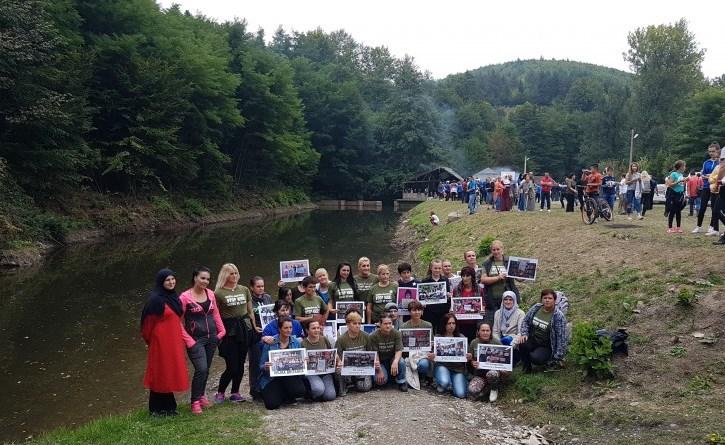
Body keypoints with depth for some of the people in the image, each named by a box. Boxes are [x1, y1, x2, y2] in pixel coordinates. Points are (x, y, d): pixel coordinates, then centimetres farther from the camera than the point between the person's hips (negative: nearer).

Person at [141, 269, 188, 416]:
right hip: (161, 342, -7)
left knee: (171, 374, 13)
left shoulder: (174, 297, 9)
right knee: (160, 374, 2)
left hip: (174, 342, 7)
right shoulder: (156, 299, -15)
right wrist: (149, 339, 1)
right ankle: (157, 409, 14)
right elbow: (148, 322, -10)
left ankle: (168, 407, 23)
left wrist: (178, 338, 14)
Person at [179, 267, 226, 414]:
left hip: (211, 337, 5)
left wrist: (222, 331, 7)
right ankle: (195, 401, 2)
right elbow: (178, 321, -10)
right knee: (201, 369, -13)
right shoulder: (185, 297, -13)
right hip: (196, 340, -5)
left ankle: (201, 395, 29)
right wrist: (189, 341, -12)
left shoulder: (210, 294, 3)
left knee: (206, 369, 12)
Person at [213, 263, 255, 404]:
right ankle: (220, 392, 15)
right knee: (232, 366, -4)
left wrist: (254, 327, 13)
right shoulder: (218, 293, -5)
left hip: (244, 328, 4)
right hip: (228, 330, -4)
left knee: (240, 363, 8)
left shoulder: (244, 290, 8)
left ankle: (235, 392, 21)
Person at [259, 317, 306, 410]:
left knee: (300, 391, -28)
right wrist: (265, 367, -26)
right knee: (272, 404, -24)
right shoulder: (270, 343, -8)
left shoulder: (296, 342, 2)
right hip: (271, 378, -2)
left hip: (291, 376, 3)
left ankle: (289, 397, 10)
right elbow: (261, 366, -3)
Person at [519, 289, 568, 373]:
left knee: (535, 358, -31)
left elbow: (561, 338, -14)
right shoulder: (536, 307, -1)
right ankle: (526, 366, -2)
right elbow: (525, 321, 10)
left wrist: (557, 357, -14)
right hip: (532, 340, 4)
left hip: (546, 347, -4)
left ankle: (549, 361, 6)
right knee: (522, 344, -29)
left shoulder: (558, 316, -15)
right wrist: (524, 334, -7)